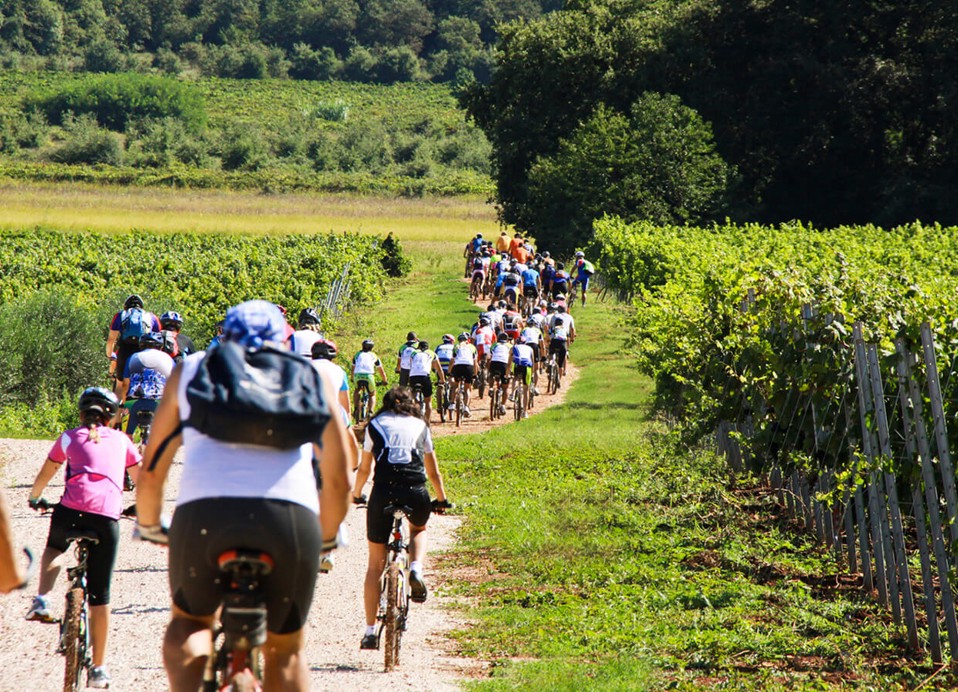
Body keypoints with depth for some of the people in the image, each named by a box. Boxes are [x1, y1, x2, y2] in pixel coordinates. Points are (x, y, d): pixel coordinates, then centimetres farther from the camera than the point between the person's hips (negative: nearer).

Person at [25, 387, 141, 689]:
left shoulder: (70, 438, 20)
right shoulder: (121, 440, 21)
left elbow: (44, 475, 29)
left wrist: (34, 498, 49)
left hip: (71, 509, 0)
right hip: (107, 516, 0)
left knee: (53, 549, 36)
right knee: (100, 594, 6)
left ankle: (42, 600, 12)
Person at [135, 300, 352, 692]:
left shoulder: (191, 370, 26)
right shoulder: (310, 377, 25)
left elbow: (151, 471, 24)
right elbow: (339, 479, 21)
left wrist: (148, 526, 42)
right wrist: (326, 537, 39)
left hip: (205, 511, 0)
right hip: (292, 515, 0)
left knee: (189, 623, 26)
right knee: (285, 652, 20)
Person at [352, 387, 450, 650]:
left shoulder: (375, 425, 19)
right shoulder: (420, 426, 21)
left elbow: (364, 468, 26)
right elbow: (433, 472, 27)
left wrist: (356, 494, 45)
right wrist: (442, 500, 43)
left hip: (383, 493, -1)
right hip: (416, 494, 1)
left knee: (375, 564, 11)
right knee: (418, 529, 36)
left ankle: (370, 631, 9)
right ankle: (416, 569, 5)